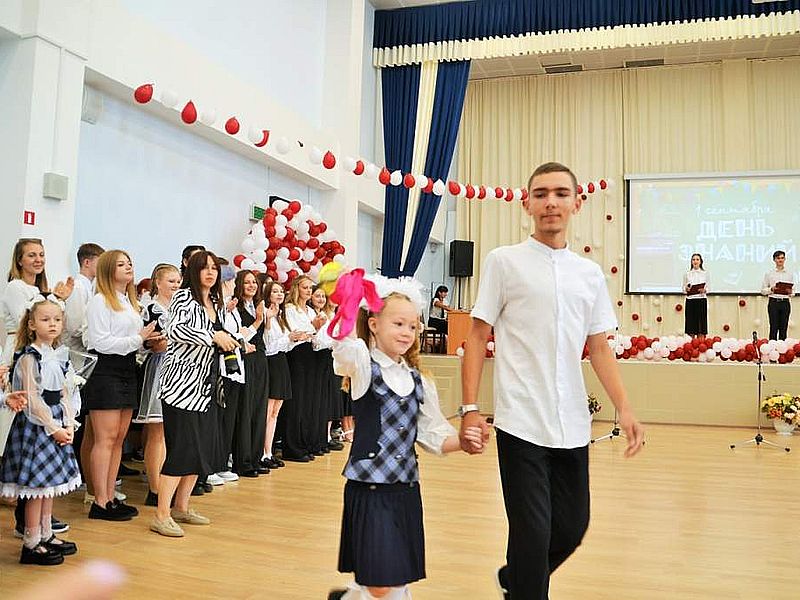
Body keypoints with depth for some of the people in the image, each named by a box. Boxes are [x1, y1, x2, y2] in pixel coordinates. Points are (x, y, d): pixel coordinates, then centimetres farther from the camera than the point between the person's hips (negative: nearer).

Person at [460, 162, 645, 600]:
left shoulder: (590, 274, 11)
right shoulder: (504, 261, -1)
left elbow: (599, 348, 13)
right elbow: (477, 337, -2)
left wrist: (624, 409, 3)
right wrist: (470, 409, -8)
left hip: (573, 427, 5)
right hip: (521, 424, -5)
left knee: (572, 527, 15)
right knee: (533, 533, -2)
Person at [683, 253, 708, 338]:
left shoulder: (705, 273, 6)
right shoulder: (687, 274, 6)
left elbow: (707, 288, 7)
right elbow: (684, 288, 8)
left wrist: (704, 290, -14)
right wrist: (686, 289, -13)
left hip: (701, 300, 0)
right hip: (690, 300, 0)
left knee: (701, 327, -2)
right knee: (690, 326, 0)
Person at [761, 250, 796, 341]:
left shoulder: (789, 274, 8)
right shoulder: (769, 273, 2)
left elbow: (793, 290, 11)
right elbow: (763, 290, 2)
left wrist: (790, 292, -11)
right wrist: (771, 289, -17)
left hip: (785, 302, 2)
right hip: (774, 302, -2)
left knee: (783, 328, 3)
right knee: (773, 328, -4)